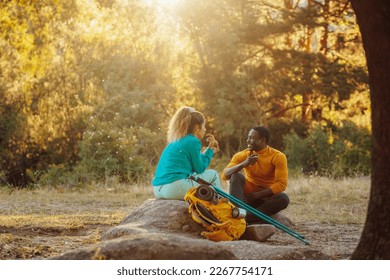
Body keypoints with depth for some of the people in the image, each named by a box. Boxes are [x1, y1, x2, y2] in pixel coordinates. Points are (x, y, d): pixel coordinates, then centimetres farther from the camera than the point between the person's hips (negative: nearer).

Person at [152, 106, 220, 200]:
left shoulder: (174, 142, 21)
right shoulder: (193, 142, -4)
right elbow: (200, 169, 0)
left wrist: (209, 150, 24)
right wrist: (210, 150, 10)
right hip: (174, 188, -9)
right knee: (213, 175, 5)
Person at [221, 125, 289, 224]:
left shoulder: (278, 157, -10)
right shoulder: (242, 155, -2)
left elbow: (281, 184, -18)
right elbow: (225, 175, -13)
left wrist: (256, 195, -22)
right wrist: (243, 164, -30)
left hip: (266, 198, -2)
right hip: (245, 197, 2)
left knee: (284, 198, -32)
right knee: (236, 176, -23)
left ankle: (247, 218, -35)